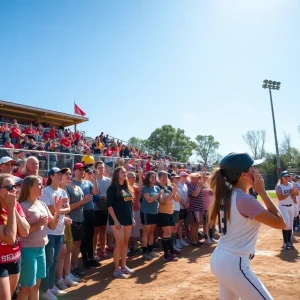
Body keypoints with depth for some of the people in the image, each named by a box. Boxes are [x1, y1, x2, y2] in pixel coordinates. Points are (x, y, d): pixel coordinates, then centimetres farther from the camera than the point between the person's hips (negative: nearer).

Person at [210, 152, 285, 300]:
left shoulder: (227, 195, 4)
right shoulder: (244, 199, -20)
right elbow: (280, 223, -16)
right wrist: (262, 191, -11)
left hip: (219, 259, 9)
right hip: (234, 264, -9)